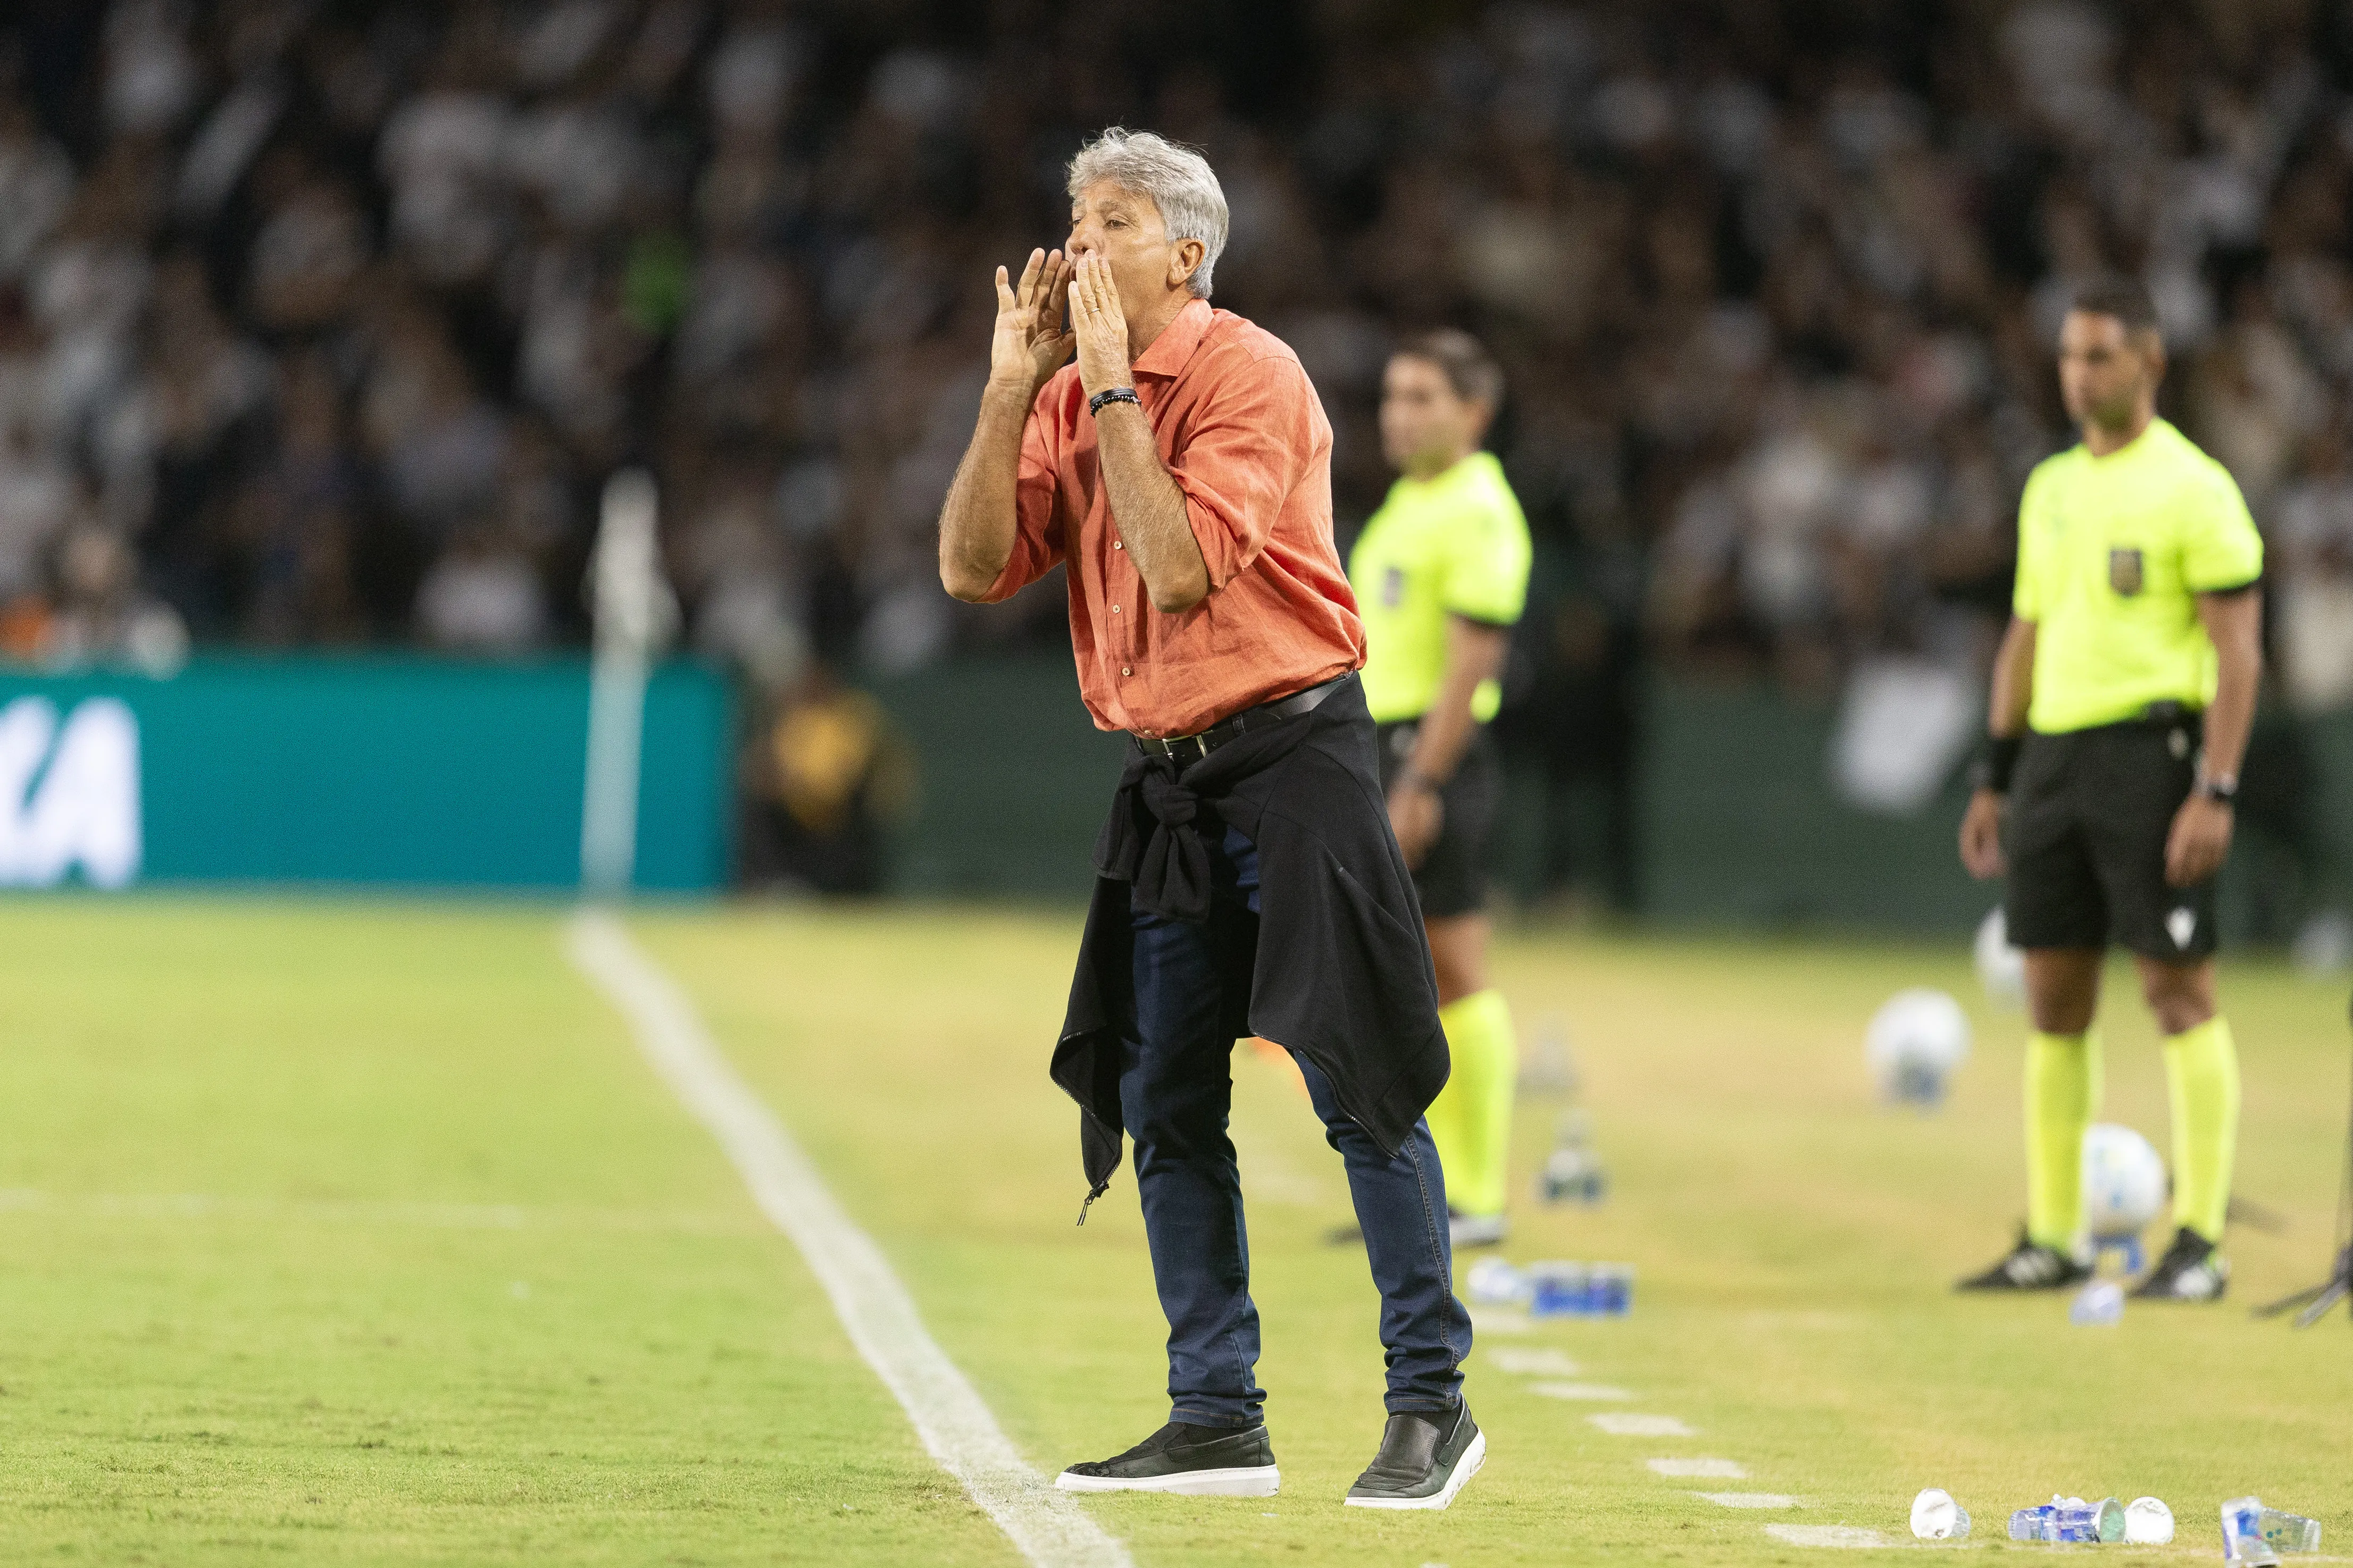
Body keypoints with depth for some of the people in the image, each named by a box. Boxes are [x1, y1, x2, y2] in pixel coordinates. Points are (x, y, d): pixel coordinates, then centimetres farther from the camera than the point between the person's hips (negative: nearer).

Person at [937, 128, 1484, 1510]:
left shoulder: (1248, 374, -11)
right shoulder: (1071, 399, 10)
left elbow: (1181, 566, -22)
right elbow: (974, 567, 0)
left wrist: (1110, 388, -18)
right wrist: (1014, 386, -7)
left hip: (1293, 759, -7)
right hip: (1166, 782, 7)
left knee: (1358, 1084, -8)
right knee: (1163, 1105, 7)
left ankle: (1432, 1405, -2)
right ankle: (1218, 1420, 13)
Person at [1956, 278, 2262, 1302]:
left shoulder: (2192, 489, -7)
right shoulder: (2050, 489, 16)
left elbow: (2239, 651, -10)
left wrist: (2216, 793, -18)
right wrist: (1995, 779, 18)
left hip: (2151, 754, -7)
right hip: (2053, 758, 7)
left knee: (2178, 991, -6)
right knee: (2054, 999, 7)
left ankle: (2200, 1246, -4)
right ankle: (2053, 1241, 13)